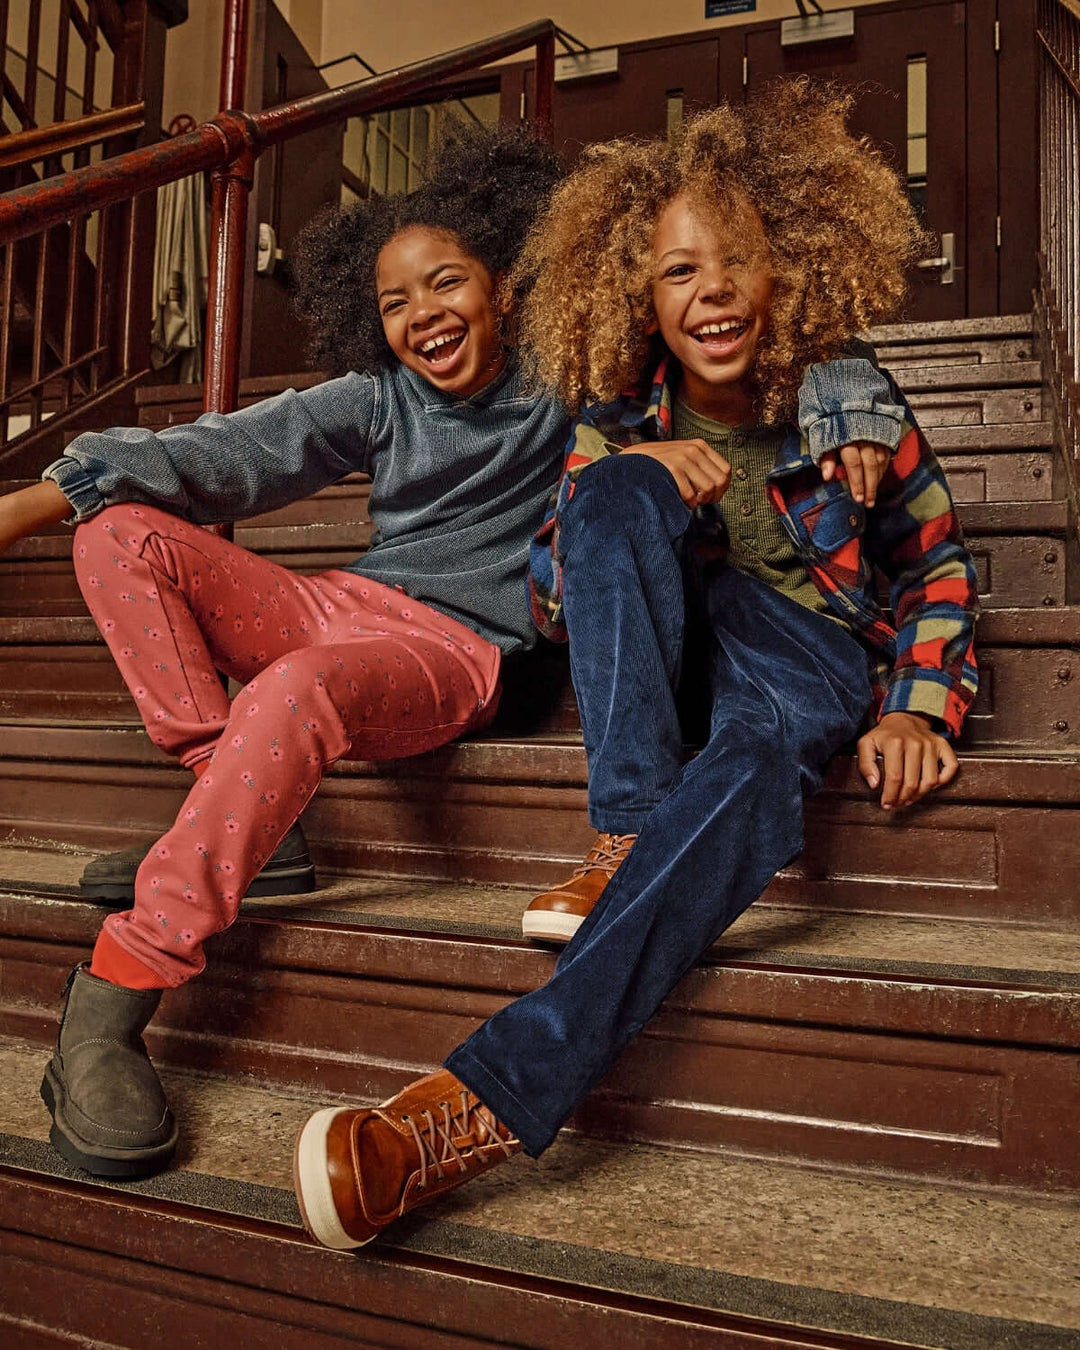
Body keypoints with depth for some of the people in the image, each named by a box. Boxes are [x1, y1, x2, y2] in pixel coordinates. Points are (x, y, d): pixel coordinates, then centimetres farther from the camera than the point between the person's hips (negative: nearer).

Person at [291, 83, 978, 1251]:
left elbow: (940, 562, 6)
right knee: (619, 488, -28)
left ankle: (497, 1092, -49)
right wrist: (622, 483, -21)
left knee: (759, 760, -40)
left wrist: (921, 709, -10)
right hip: (668, 647, 2)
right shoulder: (618, 415, -1)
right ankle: (628, 838, -33)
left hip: (809, 645, -1)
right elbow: (548, 599, -4)